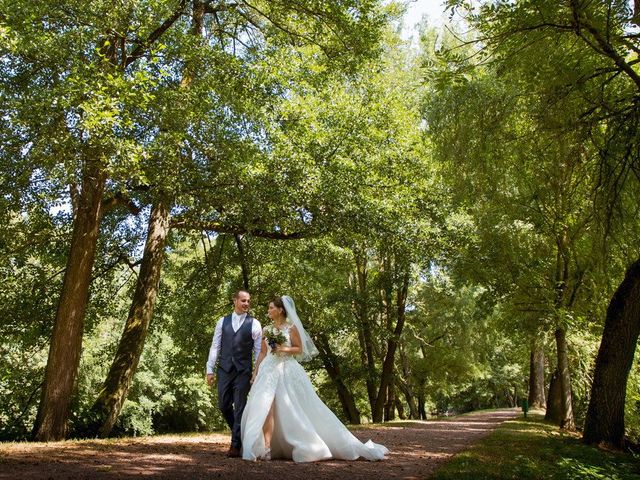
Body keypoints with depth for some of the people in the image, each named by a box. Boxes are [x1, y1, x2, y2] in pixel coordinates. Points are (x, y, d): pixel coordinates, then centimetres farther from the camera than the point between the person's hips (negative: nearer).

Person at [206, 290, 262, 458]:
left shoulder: (254, 324, 1)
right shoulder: (223, 321, 8)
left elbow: (258, 350, 1)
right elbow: (215, 346, 8)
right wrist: (210, 369, 2)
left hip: (243, 371, -3)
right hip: (224, 369, 3)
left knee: (240, 407, -2)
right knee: (223, 405, 7)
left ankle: (235, 445, 8)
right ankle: (240, 433, 31)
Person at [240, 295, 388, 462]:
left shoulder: (291, 327, -1)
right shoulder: (266, 330, 12)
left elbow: (299, 349, 0)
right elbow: (262, 353, 14)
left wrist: (284, 349, -16)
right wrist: (255, 372, 9)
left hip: (288, 371, -3)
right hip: (268, 370, 4)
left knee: (295, 410, -6)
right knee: (265, 408, -9)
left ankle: (307, 446, 3)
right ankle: (266, 448, -3)